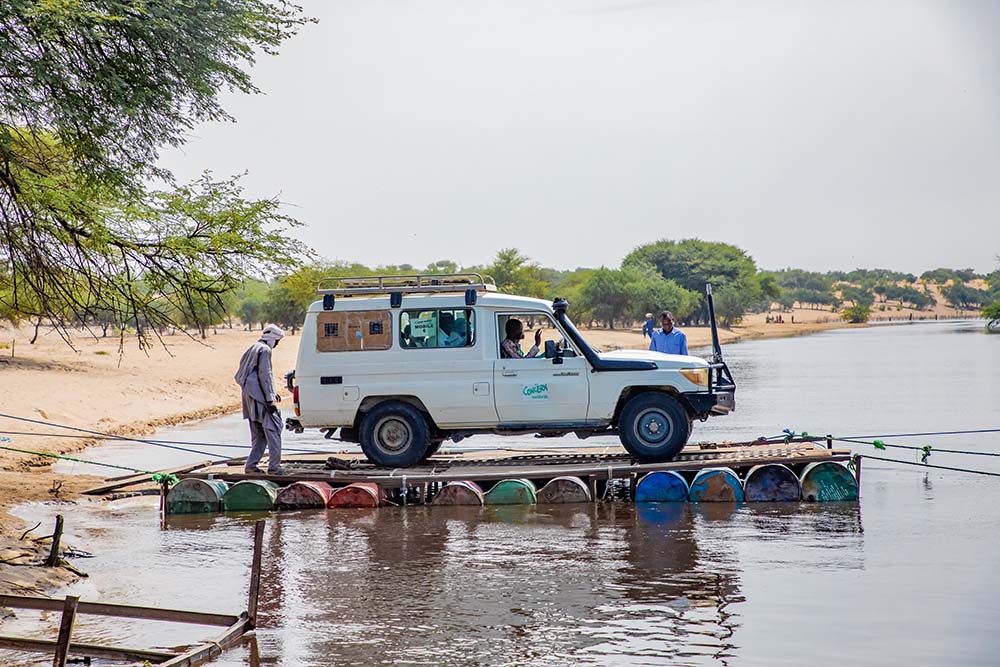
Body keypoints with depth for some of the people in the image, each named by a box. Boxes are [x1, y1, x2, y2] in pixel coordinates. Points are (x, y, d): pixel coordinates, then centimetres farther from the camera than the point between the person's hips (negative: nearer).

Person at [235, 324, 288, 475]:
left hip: (249, 395, 10)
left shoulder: (252, 349, 23)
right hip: (259, 396, -10)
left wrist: (271, 392, 27)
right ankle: (274, 466, -11)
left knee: (258, 433, 15)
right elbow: (264, 374, -16)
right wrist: (270, 398, -18)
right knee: (273, 428, -7)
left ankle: (251, 464, 12)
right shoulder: (265, 350, -8)